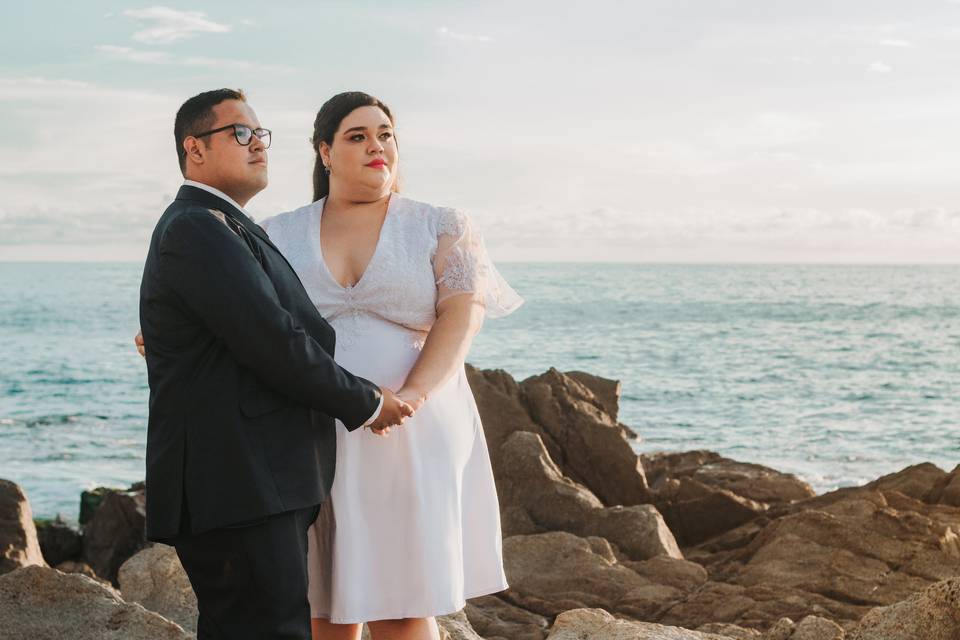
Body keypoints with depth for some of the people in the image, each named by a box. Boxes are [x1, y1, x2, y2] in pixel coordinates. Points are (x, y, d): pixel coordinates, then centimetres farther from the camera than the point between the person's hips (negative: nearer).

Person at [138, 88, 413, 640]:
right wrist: (366, 403, -7)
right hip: (236, 491, -11)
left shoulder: (226, 229, 22)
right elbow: (273, 344, -18)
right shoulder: (196, 230, -12)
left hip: (258, 486, 11)